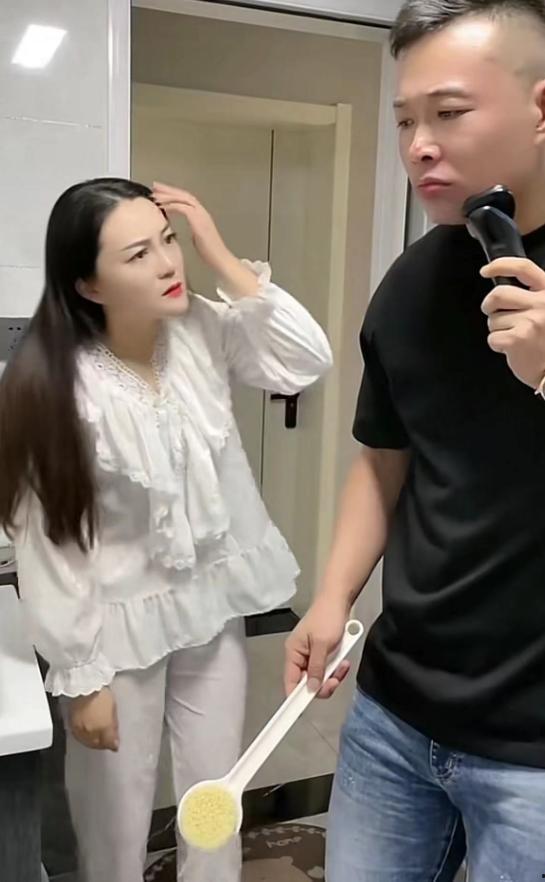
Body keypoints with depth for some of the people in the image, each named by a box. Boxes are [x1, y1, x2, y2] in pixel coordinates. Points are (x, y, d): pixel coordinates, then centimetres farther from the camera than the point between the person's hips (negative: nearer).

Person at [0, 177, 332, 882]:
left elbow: (307, 362, -13)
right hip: (122, 624, -4)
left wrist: (221, 256, -18)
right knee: (118, 821, 16)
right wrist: (82, 677, -12)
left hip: (213, 605, 5)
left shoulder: (200, 331, -8)